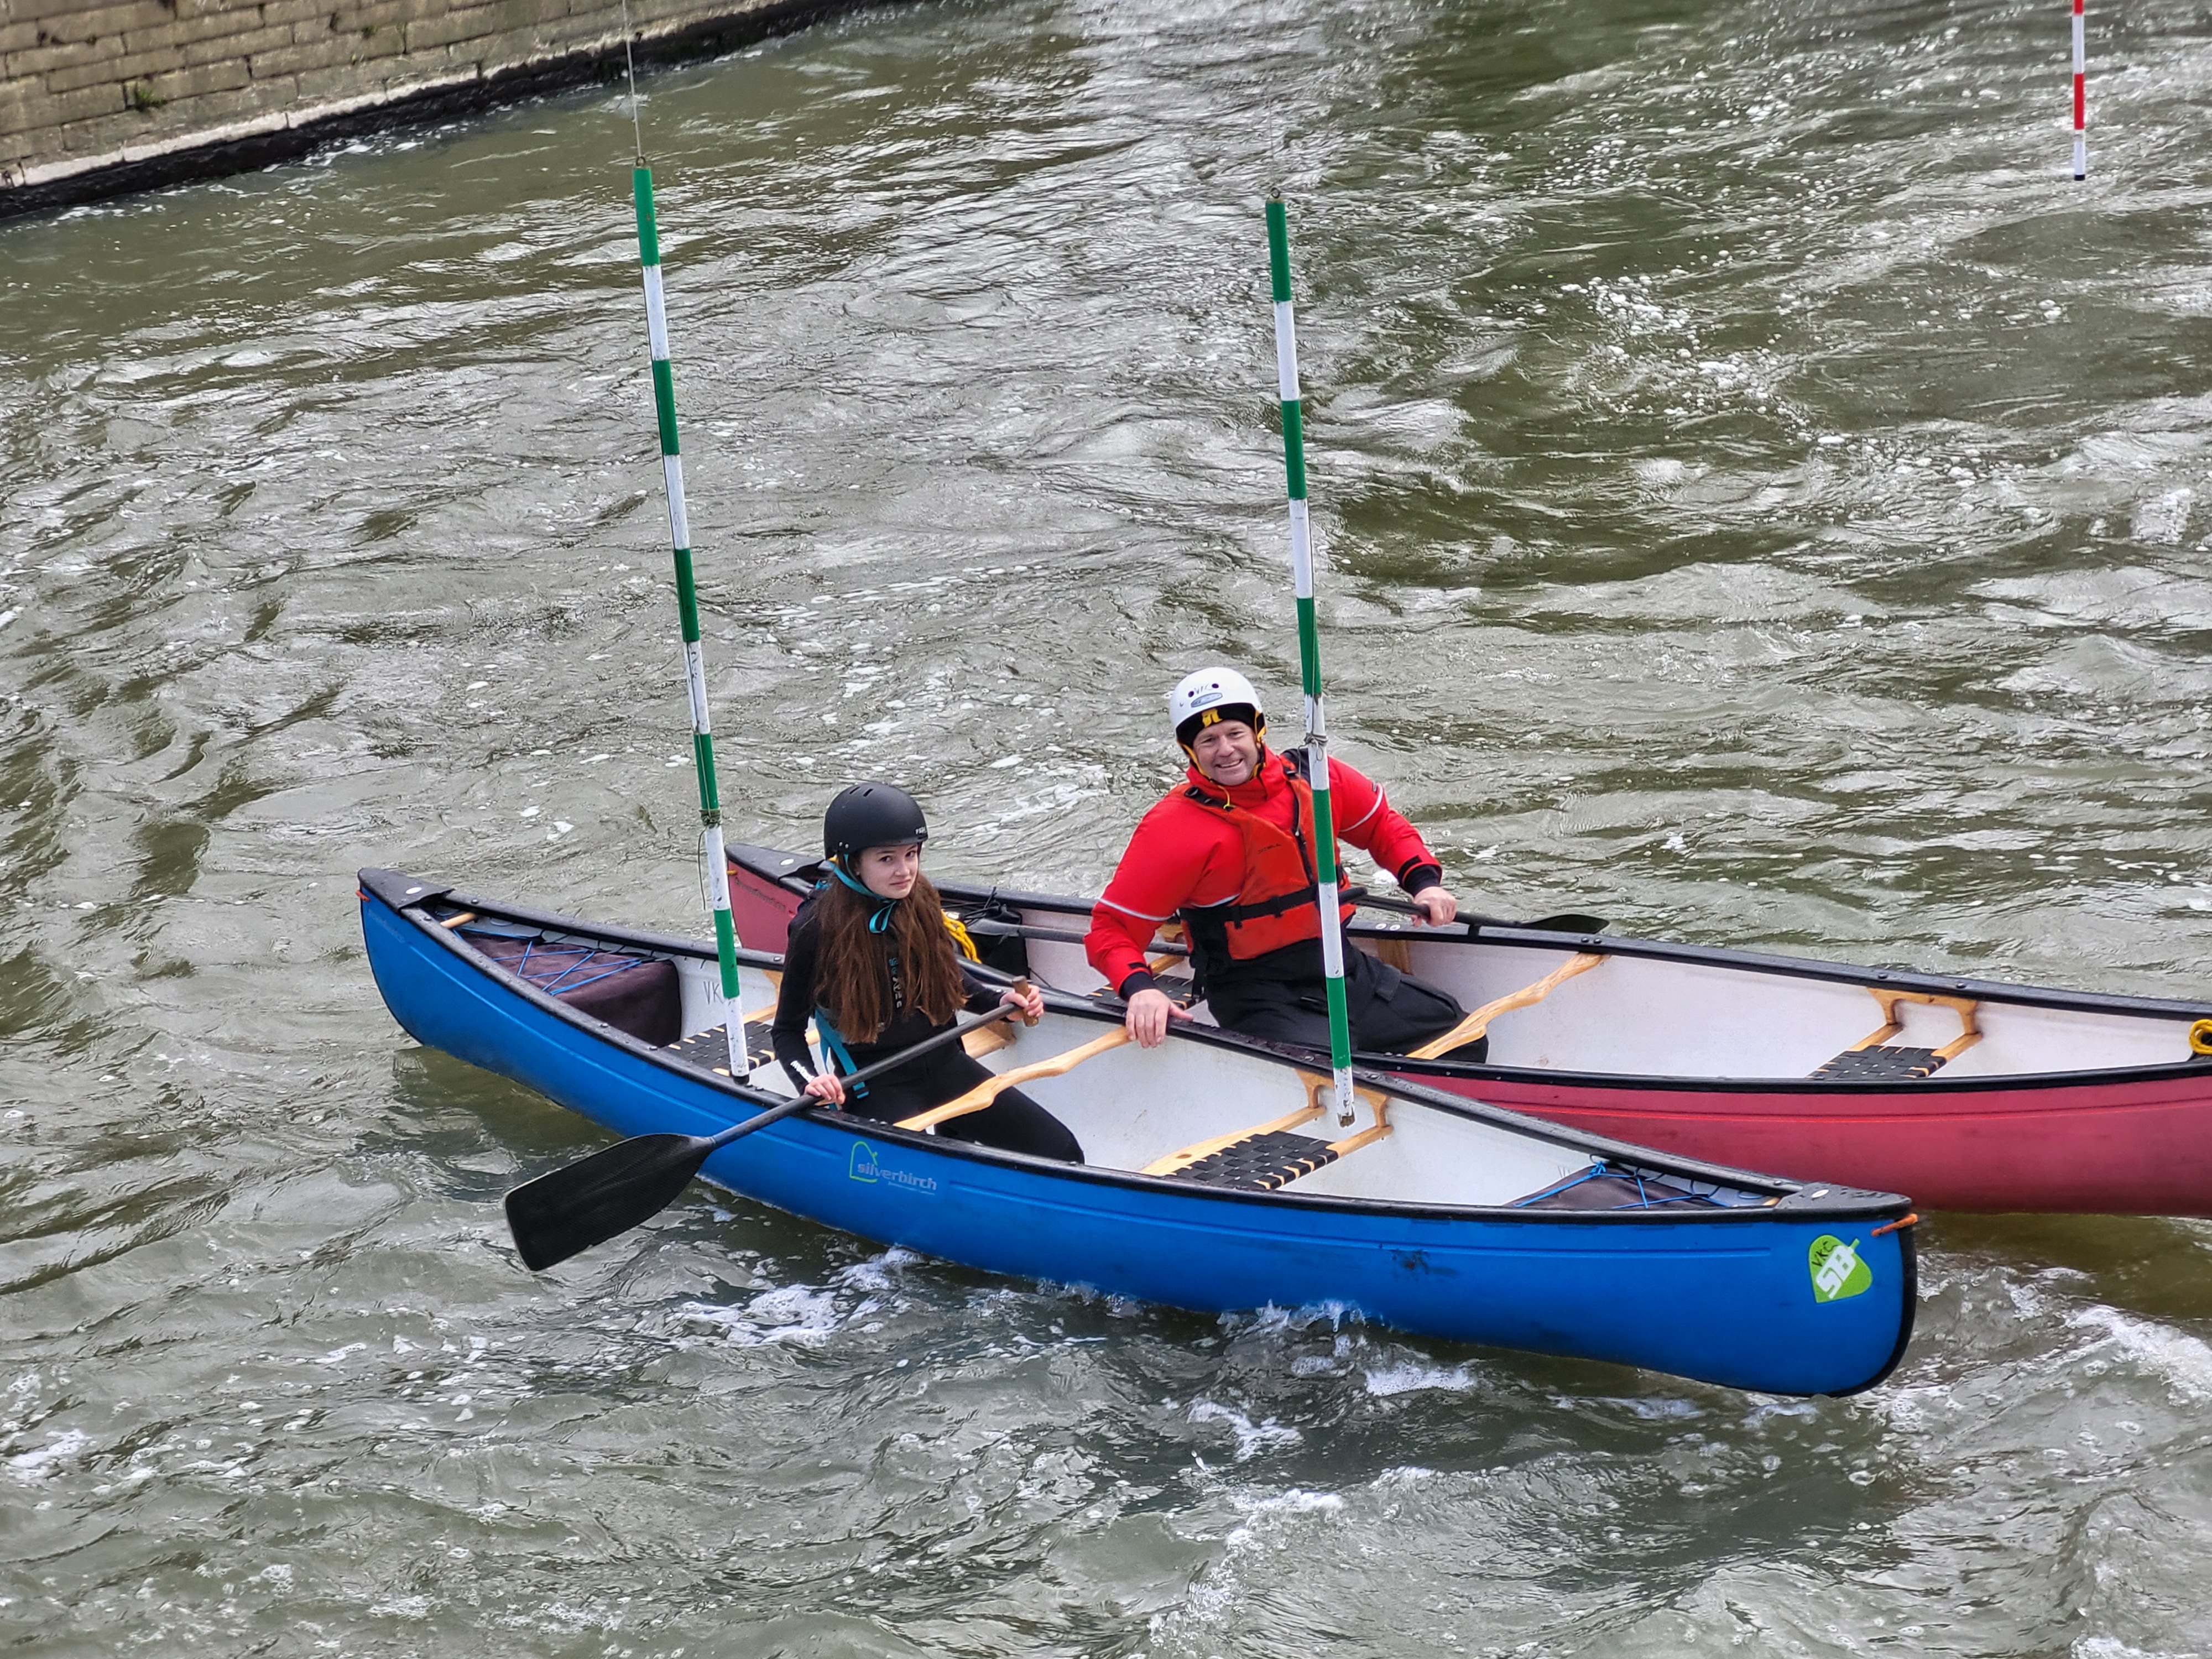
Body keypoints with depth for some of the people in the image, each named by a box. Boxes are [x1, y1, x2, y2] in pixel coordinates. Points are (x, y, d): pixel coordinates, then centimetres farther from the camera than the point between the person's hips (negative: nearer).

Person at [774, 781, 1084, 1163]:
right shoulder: (817, 928, -14)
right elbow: (787, 1030, -5)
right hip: (875, 1085, -5)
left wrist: (998, 1000, 1)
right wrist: (809, 1079, -24)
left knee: (1061, 1151, -4)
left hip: (943, 1063, 5)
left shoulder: (922, 903, 0)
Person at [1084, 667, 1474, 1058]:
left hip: (1344, 968, 6)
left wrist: (1424, 880, 3)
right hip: (1255, 993, -6)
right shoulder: (1174, 829, -14)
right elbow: (1112, 927, -14)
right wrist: (1139, 988, -33)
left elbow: (1382, 826, 20)